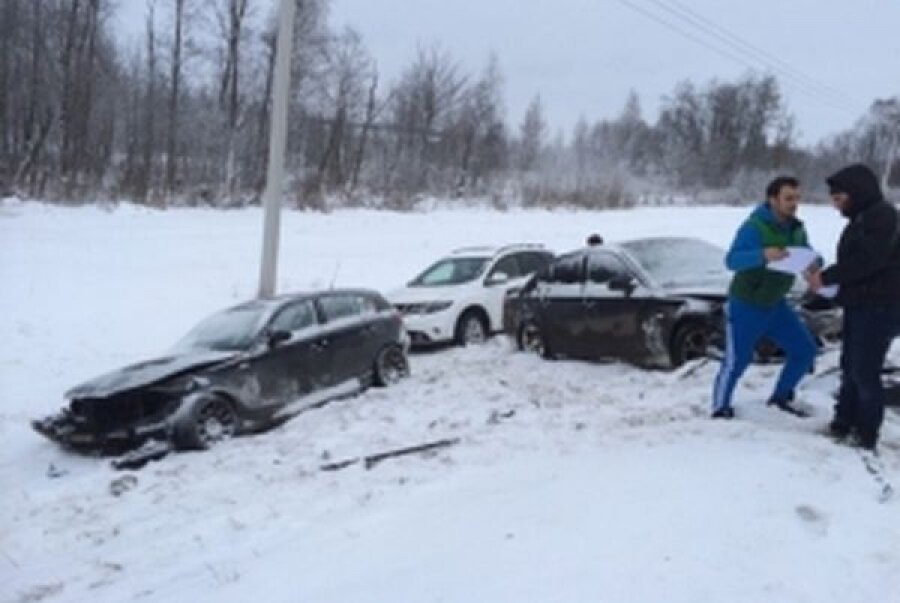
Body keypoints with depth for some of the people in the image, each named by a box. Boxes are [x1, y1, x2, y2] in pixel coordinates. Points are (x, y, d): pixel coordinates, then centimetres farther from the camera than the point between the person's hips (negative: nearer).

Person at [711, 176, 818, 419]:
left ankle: (781, 397, 25)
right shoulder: (754, 227, -22)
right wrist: (763, 254, -52)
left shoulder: (795, 228, 1)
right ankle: (720, 408, 19)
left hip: (775, 305, 7)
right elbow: (732, 260, -34)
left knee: (805, 350, 7)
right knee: (736, 361, -1)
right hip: (745, 306, -7)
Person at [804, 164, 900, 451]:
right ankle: (845, 422, 25)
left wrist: (826, 277, -19)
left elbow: (867, 260, -24)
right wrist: (825, 277, 2)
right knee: (850, 366, 15)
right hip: (858, 305, 10)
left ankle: (866, 434, 7)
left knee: (865, 372, -4)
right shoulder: (860, 218, 15)